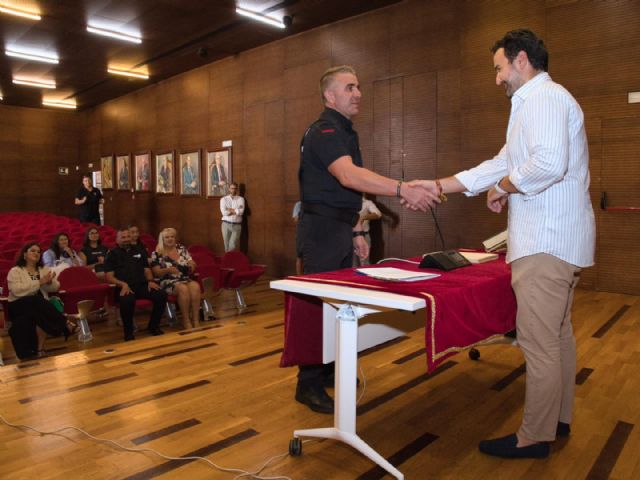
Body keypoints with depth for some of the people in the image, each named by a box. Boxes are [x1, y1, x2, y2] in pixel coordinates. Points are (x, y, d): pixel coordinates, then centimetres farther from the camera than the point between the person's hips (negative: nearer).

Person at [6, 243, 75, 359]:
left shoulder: (44, 269, 15)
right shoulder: (15, 271, 1)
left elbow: (55, 288, 8)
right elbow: (17, 290, -16)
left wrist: (49, 282, -15)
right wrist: (39, 282, -19)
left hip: (40, 305, 4)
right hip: (19, 306, -3)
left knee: (40, 314, -32)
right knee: (37, 301, -36)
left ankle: (40, 348, -27)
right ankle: (65, 324, -33)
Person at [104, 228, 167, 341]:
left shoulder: (138, 251, 25)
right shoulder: (112, 254, 12)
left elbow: (146, 269, 24)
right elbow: (109, 277, 2)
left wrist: (150, 281, 1)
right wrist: (123, 284, -16)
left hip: (142, 285, 4)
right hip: (124, 287, -4)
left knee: (161, 295, -24)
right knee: (127, 300, -39)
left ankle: (153, 326, -1)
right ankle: (128, 332, -14)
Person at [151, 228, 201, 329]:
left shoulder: (181, 249, 13)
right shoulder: (157, 254, 3)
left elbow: (190, 270, 16)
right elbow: (156, 273, -2)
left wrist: (191, 266, -9)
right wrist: (168, 269, -21)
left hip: (185, 279, 3)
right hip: (168, 282, -3)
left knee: (195, 286, -31)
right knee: (183, 288, -35)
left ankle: (196, 319, -27)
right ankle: (186, 320, -22)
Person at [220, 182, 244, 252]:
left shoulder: (240, 199, 4)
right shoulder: (223, 199, 4)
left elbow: (241, 212, -13)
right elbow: (224, 212, -10)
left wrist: (230, 210, -6)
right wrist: (236, 211, -6)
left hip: (237, 225, -1)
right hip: (226, 224, 1)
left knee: (233, 246, -10)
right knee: (227, 246, 4)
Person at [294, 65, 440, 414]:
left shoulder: (345, 132, 18)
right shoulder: (324, 132, -14)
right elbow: (349, 176, -34)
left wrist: (356, 231, 17)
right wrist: (402, 189, -43)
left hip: (341, 228, 10)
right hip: (323, 228, -10)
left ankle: (330, 368, 29)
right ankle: (309, 385, 5)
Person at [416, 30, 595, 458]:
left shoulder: (543, 98, -11)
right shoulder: (539, 101, 22)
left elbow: (549, 164, -28)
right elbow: (504, 163, 21)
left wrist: (503, 188, -10)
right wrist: (439, 186, 16)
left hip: (546, 244, -11)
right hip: (558, 241, 11)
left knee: (539, 344, -3)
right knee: (559, 334, 17)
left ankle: (534, 439, 9)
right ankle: (559, 420, 31)